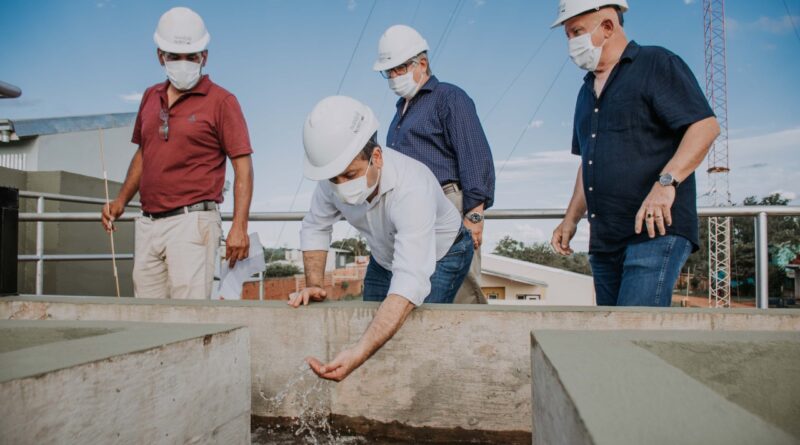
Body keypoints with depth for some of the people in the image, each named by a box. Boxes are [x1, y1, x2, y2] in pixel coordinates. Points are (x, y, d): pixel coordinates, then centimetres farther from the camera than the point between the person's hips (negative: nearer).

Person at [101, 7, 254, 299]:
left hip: (192, 220, -6)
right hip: (148, 222, 7)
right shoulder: (151, 97, 16)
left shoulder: (221, 101, -4)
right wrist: (121, 201, 14)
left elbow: (243, 166, -9)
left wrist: (239, 227, -17)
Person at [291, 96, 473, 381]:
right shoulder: (334, 177, -23)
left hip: (442, 255, -5)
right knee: (371, 324, 2)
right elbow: (315, 227, -5)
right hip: (385, 258, 5)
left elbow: (410, 283, -50)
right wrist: (314, 285, -19)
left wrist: (358, 354, -57)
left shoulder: (411, 190, -42)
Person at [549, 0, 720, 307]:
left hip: (656, 229, -7)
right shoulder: (587, 91, 23)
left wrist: (666, 182, -24)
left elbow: (705, 126, -10)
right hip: (604, 240, 7)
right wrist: (571, 219, 18)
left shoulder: (655, 64, 1)